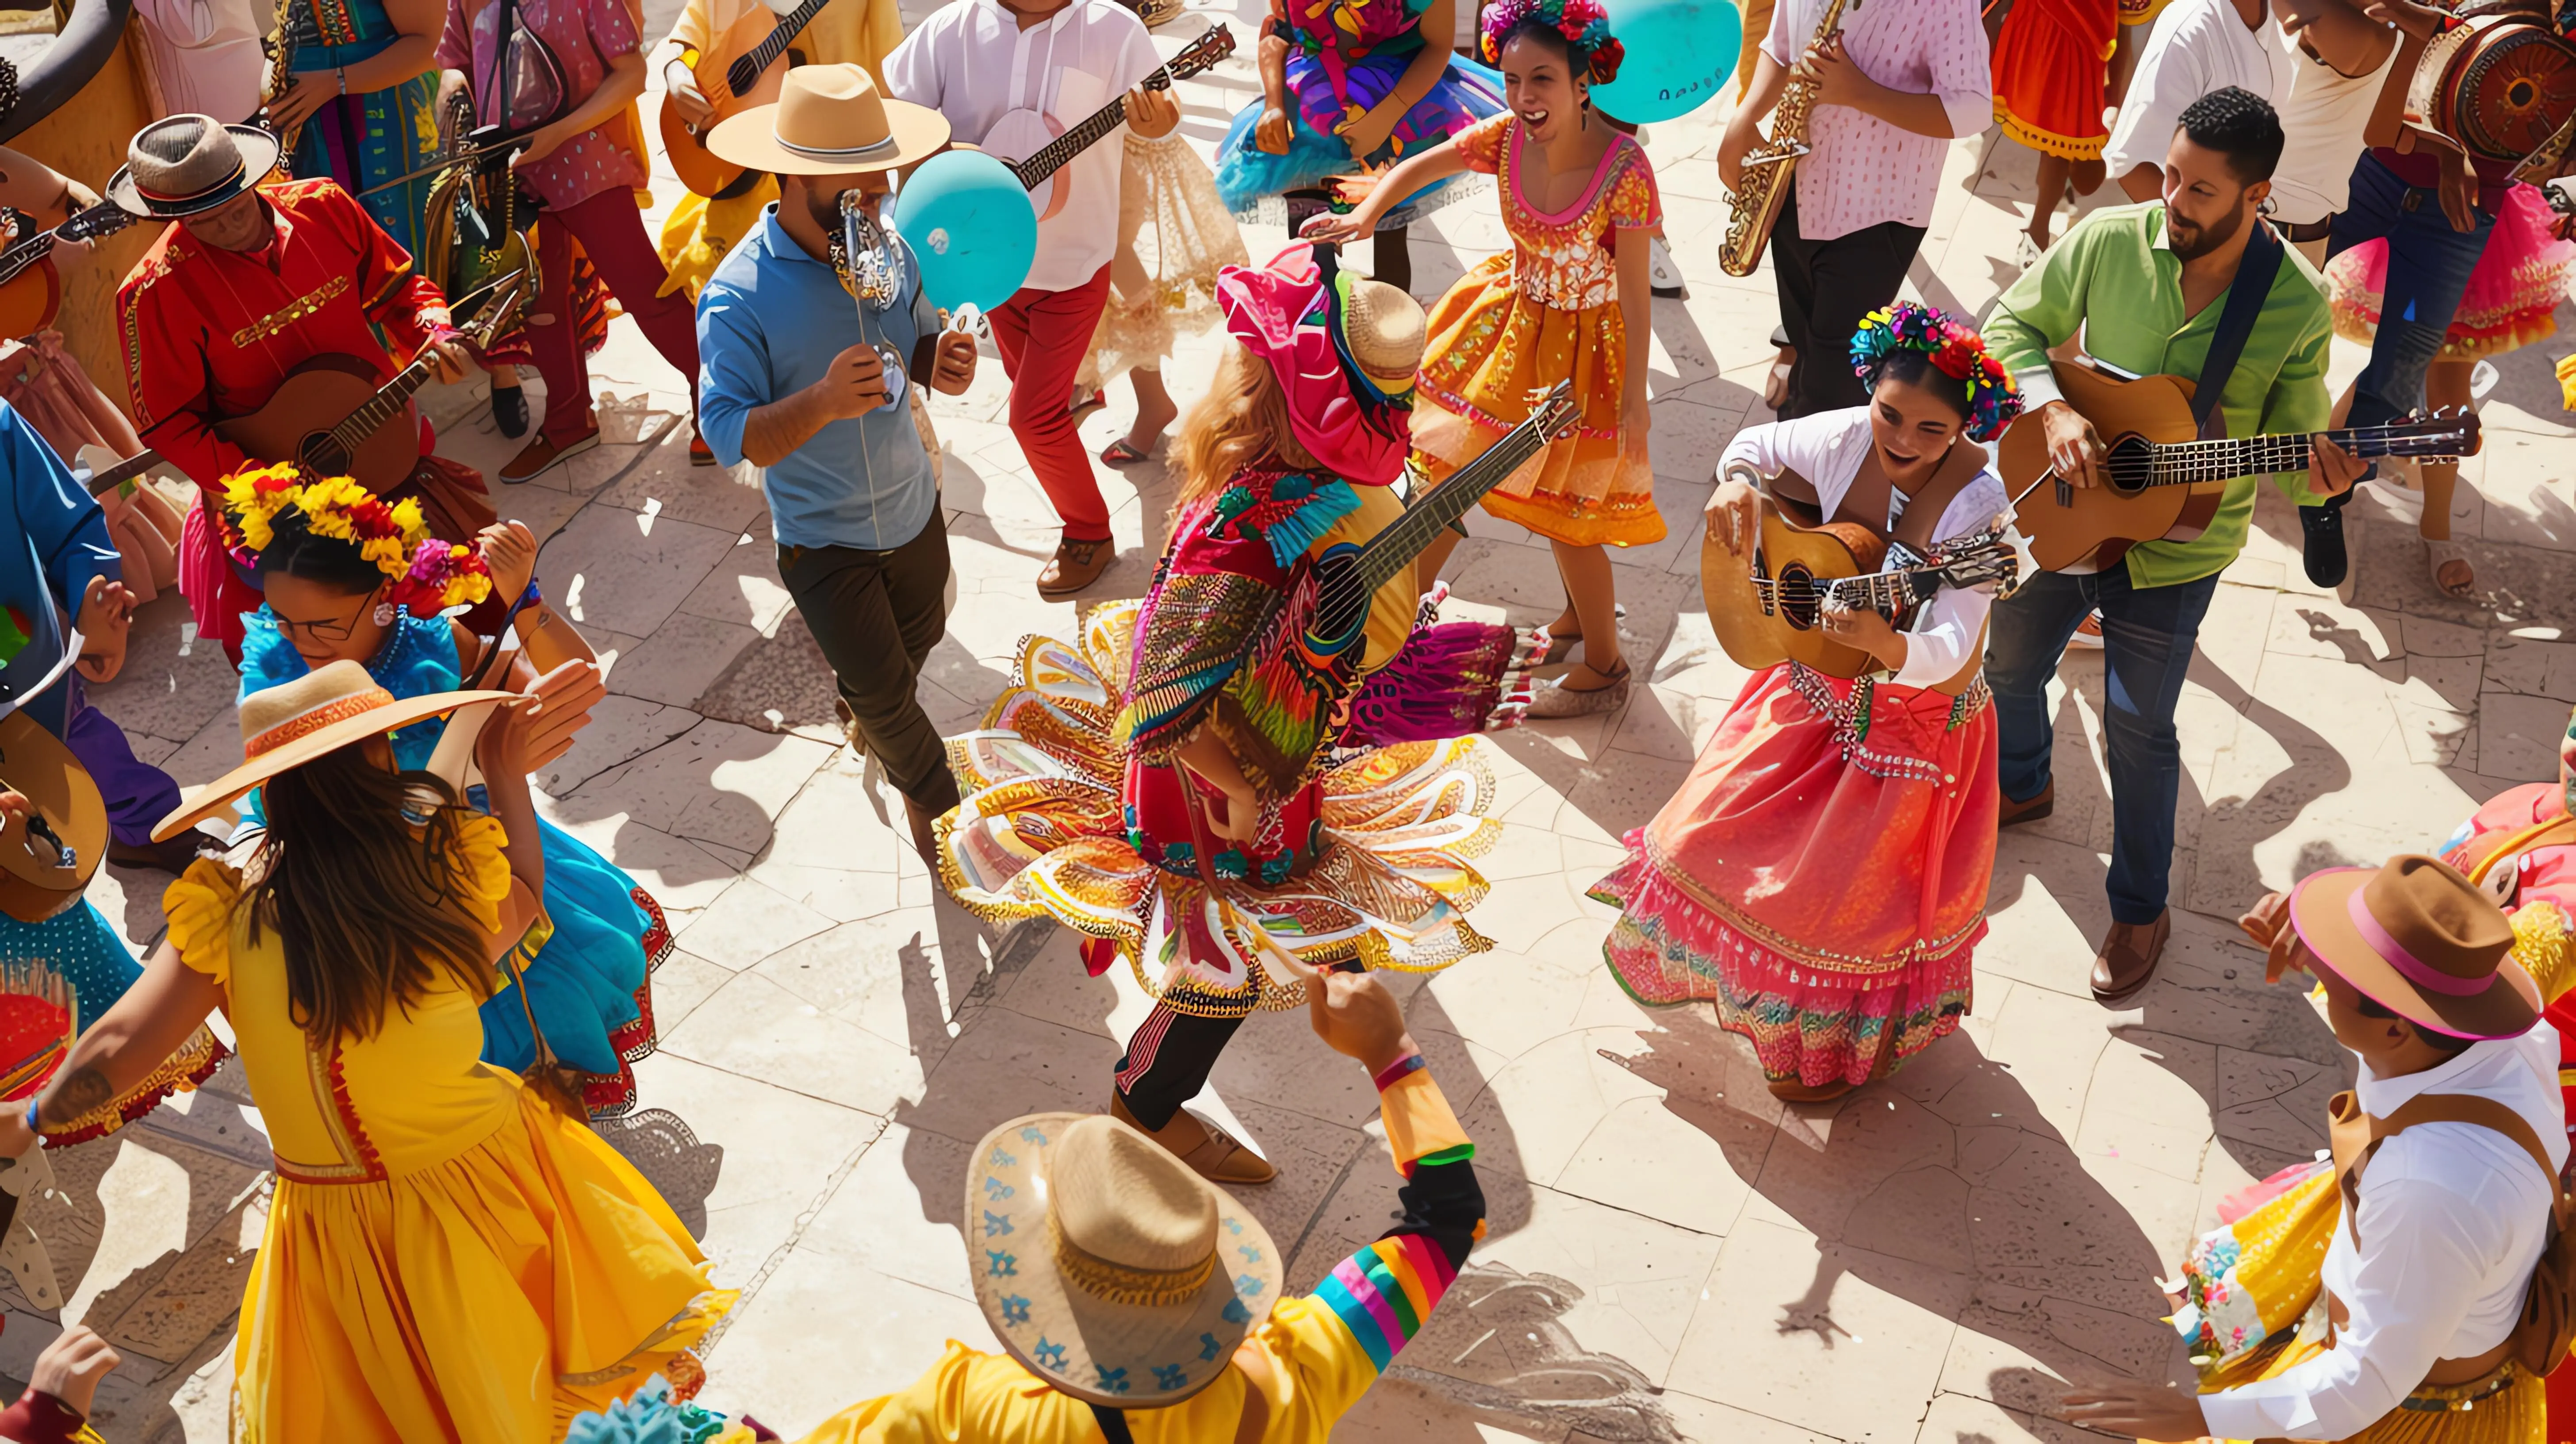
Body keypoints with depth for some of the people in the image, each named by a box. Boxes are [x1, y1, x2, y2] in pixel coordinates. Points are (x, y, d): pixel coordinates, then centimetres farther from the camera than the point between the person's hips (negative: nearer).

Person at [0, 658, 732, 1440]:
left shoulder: (229, 918, -18)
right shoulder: (449, 872, -17)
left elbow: (119, 1045, -14)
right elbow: (523, 903, 6)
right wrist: (509, 777, 13)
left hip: (336, 1236, 1)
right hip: (480, 1184, -1)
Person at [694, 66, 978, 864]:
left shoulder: (889, 248, -10)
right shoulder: (738, 297, -26)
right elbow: (728, 436, -27)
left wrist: (940, 364, -19)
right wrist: (822, 403, -44)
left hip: (913, 509, 6)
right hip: (822, 537, -5)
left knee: (919, 639, 27)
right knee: (887, 693, 1)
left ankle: (861, 710, 61)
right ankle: (931, 793, 32)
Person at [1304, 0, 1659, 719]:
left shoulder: (1623, 169, -27)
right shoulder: (1506, 136, -13)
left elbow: (1635, 294, -22)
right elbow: (1420, 167, 3)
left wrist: (1634, 397, -20)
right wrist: (1364, 216, -15)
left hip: (1581, 343, -6)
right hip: (1510, 318, 6)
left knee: (1560, 513, 1)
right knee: (1447, 468, 16)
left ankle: (1604, 667, 22)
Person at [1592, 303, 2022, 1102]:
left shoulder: (1979, 503, -29)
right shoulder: (1843, 439, -15)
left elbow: (1948, 651, -36)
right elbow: (1756, 443, 8)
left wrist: (1882, 642, -56)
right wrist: (1737, 487, -14)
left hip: (1917, 718, -5)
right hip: (1815, 690, 5)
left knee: (1849, 897, 8)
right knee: (1719, 829, 17)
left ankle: (1833, 1047, 38)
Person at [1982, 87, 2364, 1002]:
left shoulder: (2298, 306, -17)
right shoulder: (2108, 241, -14)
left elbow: (2292, 447, -7)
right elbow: (2014, 324, -2)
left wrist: (2317, 477, -31)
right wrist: (2052, 412, -19)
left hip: (2172, 550, -3)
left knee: (2138, 729, 6)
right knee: (2011, 664, 24)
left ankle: (2141, 912, 28)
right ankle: (2022, 786, 58)